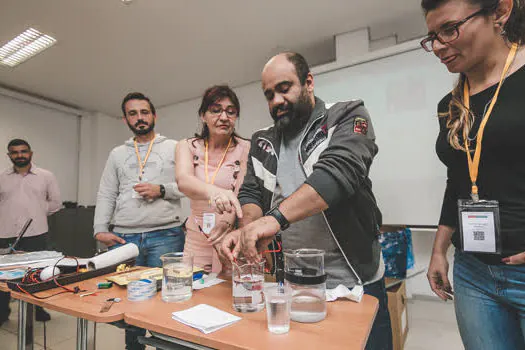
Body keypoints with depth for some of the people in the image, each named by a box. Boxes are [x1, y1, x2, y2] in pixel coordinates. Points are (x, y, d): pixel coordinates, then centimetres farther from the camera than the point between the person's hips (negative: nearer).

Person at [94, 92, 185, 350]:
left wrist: (162, 190, -11)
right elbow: (106, 194, 12)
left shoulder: (174, 148, 6)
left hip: (165, 236, -3)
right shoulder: (117, 154, 16)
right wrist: (100, 230, 2)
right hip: (124, 238, 3)